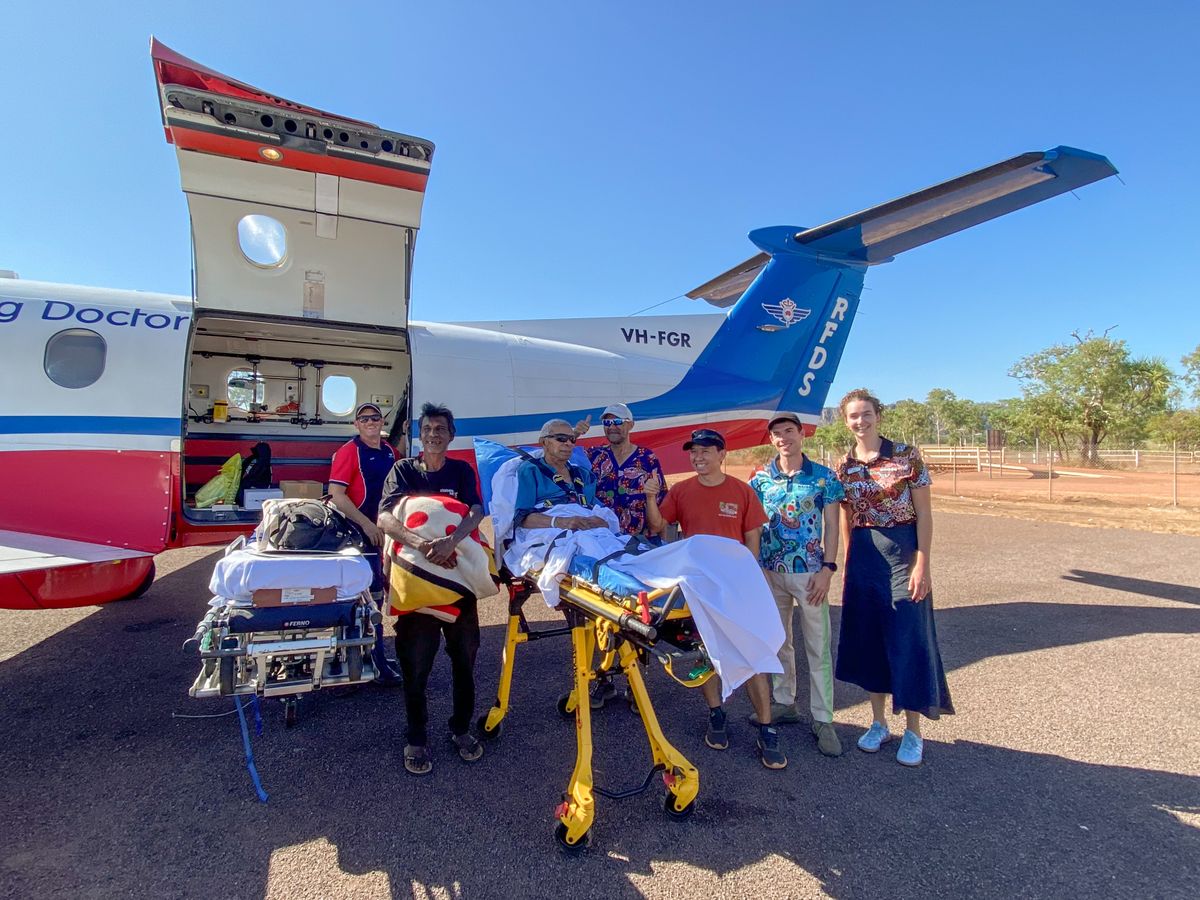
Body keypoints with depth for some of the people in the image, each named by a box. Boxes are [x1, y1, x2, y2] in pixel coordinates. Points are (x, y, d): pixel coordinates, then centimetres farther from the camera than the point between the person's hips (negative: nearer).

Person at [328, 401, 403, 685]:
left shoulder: (389, 452, 9)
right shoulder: (349, 451, -11)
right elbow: (336, 494, -17)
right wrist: (367, 524, -20)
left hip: (384, 531, 8)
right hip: (360, 533, -7)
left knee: (378, 593, 16)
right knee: (371, 596, -3)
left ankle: (376, 654, 31)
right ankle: (377, 663, 7)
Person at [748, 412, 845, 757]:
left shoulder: (823, 477, -3)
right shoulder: (760, 478, 2)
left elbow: (831, 526, -2)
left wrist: (827, 569, -10)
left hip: (809, 572, -3)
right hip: (770, 572, 3)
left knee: (818, 646, 3)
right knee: (777, 640, 15)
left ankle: (823, 719, 14)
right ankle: (784, 702, 32)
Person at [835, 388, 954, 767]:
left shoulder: (906, 455, -6)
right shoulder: (843, 467, 5)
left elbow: (924, 514, -7)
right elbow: (846, 523, 9)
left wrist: (922, 565, -12)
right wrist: (847, 567, 8)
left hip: (902, 552, -4)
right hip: (863, 557, 4)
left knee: (908, 640, 3)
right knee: (868, 639, 11)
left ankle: (913, 732, 21)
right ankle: (879, 724, 27)